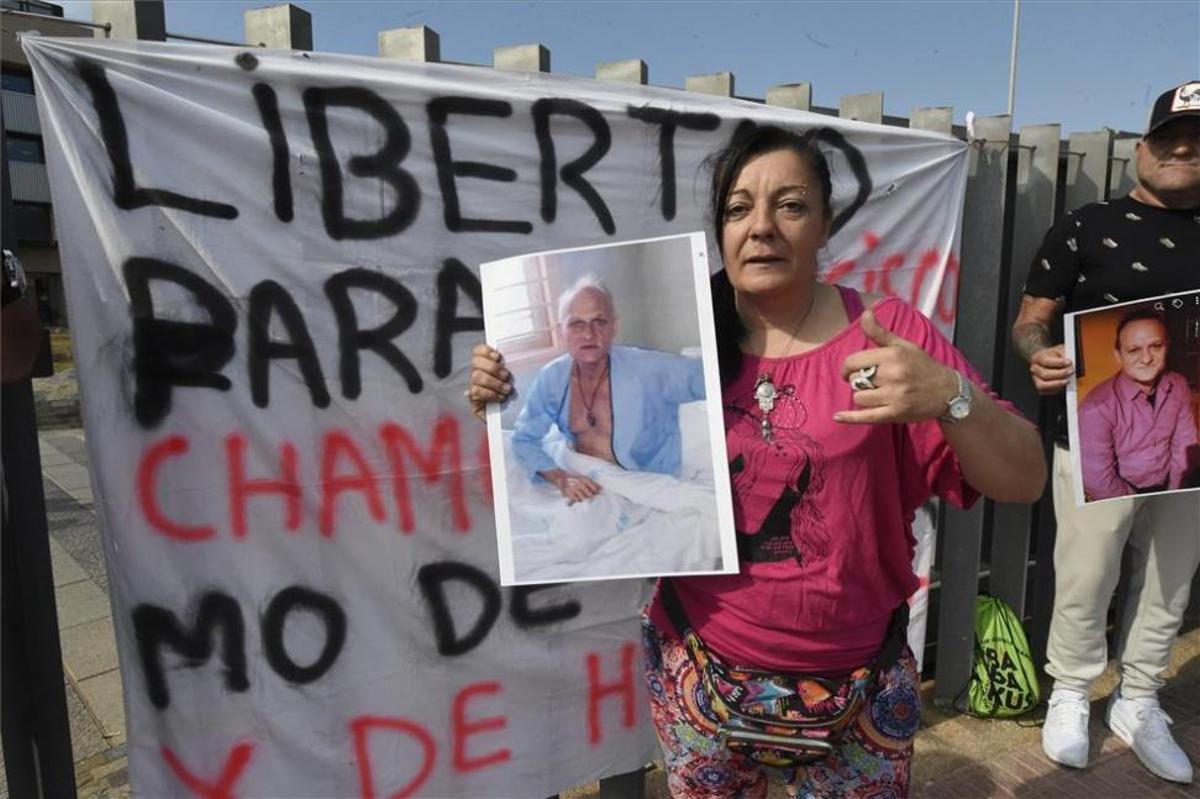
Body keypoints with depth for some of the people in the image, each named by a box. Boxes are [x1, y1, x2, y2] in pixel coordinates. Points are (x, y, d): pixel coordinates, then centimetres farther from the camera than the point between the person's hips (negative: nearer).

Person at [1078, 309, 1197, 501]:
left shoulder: (1179, 386, -2)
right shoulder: (1097, 408, -23)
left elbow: (1184, 445, 7)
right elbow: (1098, 482, -19)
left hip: (1168, 488, 5)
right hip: (1126, 503, -5)